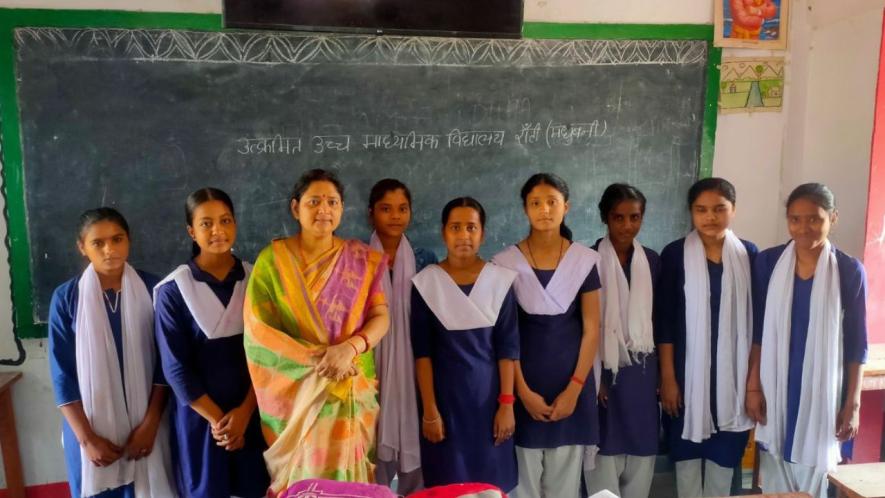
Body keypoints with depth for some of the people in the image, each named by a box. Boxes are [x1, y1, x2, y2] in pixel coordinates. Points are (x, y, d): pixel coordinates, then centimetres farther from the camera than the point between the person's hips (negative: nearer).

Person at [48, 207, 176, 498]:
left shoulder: (152, 289, -5)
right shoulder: (66, 298, -5)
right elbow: (62, 373, -4)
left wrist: (150, 423, -7)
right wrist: (87, 438, -8)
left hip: (144, 423, 0)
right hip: (91, 427, 0)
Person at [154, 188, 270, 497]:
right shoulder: (172, 291, -8)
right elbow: (176, 368, -8)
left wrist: (244, 410, -9)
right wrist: (217, 418, -9)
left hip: (253, 414, 2)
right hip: (200, 417, -2)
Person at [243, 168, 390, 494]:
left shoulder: (361, 260, 2)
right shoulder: (273, 259, -4)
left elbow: (381, 317, -4)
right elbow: (257, 327, -9)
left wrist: (349, 348, -24)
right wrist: (314, 358, -20)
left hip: (351, 388, 1)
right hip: (293, 388, -1)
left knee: (344, 470, 9)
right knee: (300, 471, 8)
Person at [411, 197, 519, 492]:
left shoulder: (500, 280, -2)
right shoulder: (426, 282, -4)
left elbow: (507, 347, -1)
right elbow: (422, 351, -4)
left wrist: (506, 403, -5)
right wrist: (429, 410, -7)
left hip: (487, 391, 1)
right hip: (444, 392, -1)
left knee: (492, 482, 8)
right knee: (446, 483, 7)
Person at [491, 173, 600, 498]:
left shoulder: (585, 261, -1)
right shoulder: (506, 263, -4)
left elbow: (591, 330, -1)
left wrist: (574, 389, -7)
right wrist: (523, 390, -8)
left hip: (570, 381, 1)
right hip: (525, 381, -1)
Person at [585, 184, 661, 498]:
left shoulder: (651, 260, 6)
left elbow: (659, 319, 10)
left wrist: (662, 372, 9)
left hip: (642, 371, 4)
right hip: (605, 369, -4)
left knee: (642, 451, 10)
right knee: (606, 451, 1)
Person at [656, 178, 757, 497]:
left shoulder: (749, 255, 2)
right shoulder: (674, 254, -5)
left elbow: (756, 320, 5)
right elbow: (664, 320, -6)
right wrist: (667, 377, -8)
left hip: (733, 373, 2)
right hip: (689, 371, -2)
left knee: (725, 454, 11)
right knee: (688, 451, 8)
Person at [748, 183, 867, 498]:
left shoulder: (850, 271, -5)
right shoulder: (768, 262, -3)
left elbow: (856, 344, -2)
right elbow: (757, 331, 2)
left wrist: (852, 404, -3)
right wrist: (753, 386, -1)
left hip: (822, 394, -1)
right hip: (776, 391, 1)